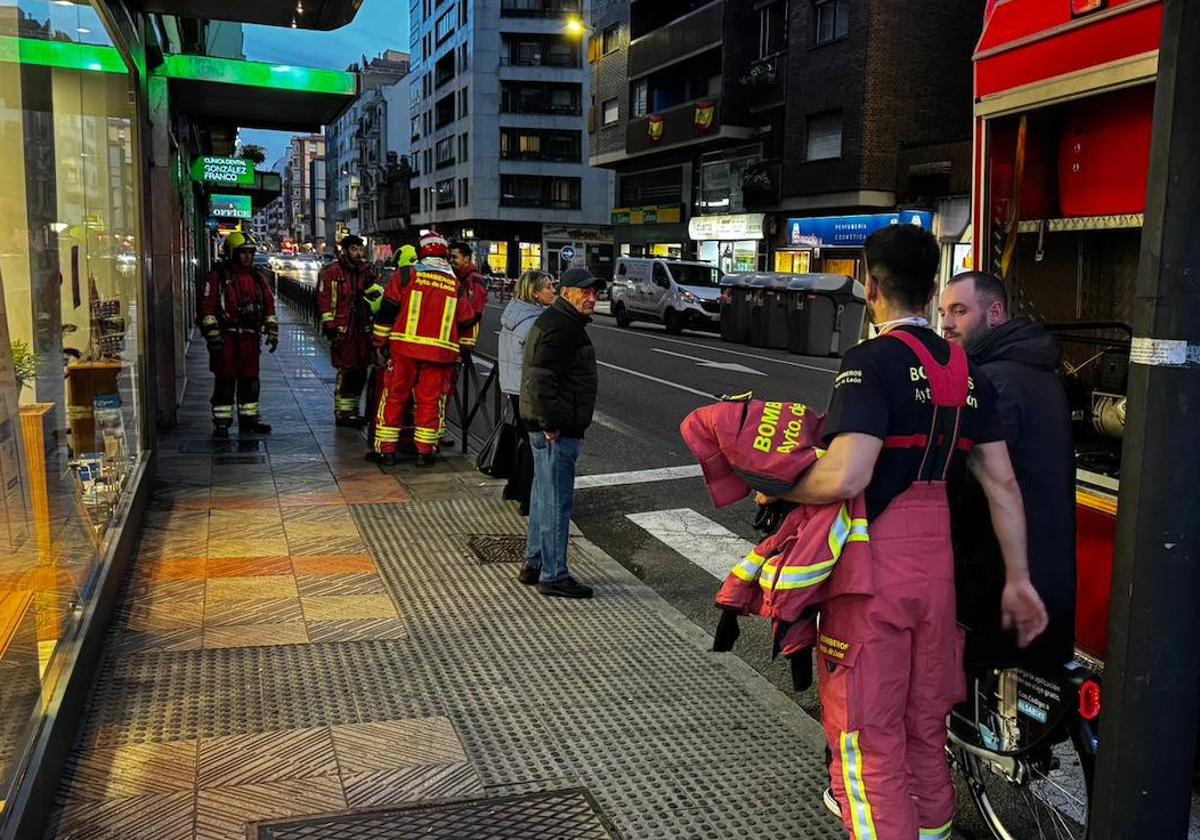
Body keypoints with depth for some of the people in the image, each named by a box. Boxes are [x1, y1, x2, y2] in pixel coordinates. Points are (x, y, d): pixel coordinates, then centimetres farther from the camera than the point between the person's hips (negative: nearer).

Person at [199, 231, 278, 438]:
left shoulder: (257, 277, 13)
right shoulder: (217, 276, -4)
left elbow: (269, 305, 16)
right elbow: (207, 306, -8)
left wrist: (272, 332, 10)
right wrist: (213, 335, -13)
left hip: (251, 337, 5)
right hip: (226, 337, -5)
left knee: (250, 379, 11)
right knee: (225, 380, -2)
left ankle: (249, 420, 21)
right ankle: (221, 423, 4)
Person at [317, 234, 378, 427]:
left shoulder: (365, 270, 14)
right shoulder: (331, 272, -5)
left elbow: (376, 292, 27)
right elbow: (324, 300, -9)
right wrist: (329, 324, -13)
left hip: (362, 328, 7)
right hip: (343, 330, -7)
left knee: (360, 371, 10)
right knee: (347, 371, -9)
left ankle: (352, 410, 21)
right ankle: (342, 413, -1)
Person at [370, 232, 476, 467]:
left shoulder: (406, 275, 0)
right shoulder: (456, 284, 8)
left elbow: (386, 310, 1)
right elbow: (467, 323, 13)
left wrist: (380, 341, 11)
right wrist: (462, 353, 24)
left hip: (405, 347, -1)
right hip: (441, 352, 1)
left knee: (394, 397, 8)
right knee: (431, 400, 9)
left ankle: (386, 450, 12)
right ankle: (425, 452, 11)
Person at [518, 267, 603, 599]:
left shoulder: (565, 323, 17)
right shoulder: (559, 328, -17)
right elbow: (541, 379, -26)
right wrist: (550, 424, -23)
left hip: (552, 427, 11)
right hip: (557, 431, -11)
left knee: (544, 496, 19)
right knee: (557, 500, -4)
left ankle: (534, 564, 30)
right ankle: (553, 575, 4)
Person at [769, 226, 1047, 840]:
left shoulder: (872, 362, -14)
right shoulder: (965, 370, 9)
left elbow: (846, 476, -26)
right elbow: (1001, 481, 8)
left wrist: (775, 489, -8)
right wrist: (1018, 577, 12)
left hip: (871, 573, -7)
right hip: (936, 570, 8)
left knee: (868, 736, 3)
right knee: (925, 725, 22)